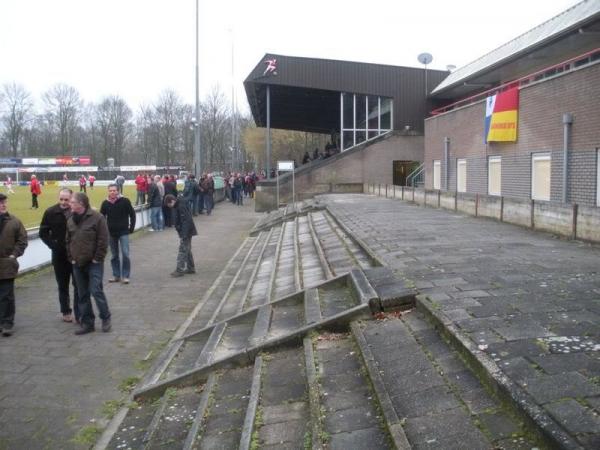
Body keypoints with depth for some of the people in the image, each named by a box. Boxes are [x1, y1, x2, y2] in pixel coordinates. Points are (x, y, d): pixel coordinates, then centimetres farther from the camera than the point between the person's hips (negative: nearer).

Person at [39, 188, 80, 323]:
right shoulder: (50, 212, -3)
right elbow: (43, 233, 4)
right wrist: (53, 245, -7)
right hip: (60, 255, 2)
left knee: (79, 286, 1)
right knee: (63, 286, 14)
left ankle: (79, 314, 7)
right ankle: (66, 311, 27)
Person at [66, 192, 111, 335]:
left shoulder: (97, 217, -11)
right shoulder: (71, 220, 9)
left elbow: (103, 240, -13)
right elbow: (68, 241, 15)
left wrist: (97, 258, -13)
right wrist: (71, 258, 6)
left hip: (94, 263, -6)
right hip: (78, 264, 6)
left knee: (96, 291, -8)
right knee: (83, 295, 10)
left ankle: (106, 318, 11)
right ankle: (87, 323, 18)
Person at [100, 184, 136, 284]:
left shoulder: (125, 201, -7)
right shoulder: (105, 203, 1)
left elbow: (132, 214, 1)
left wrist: (131, 227, -3)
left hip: (123, 232, -3)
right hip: (111, 233, 3)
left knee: (125, 254, -8)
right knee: (114, 255, 10)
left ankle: (125, 276, 1)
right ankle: (116, 275, 20)